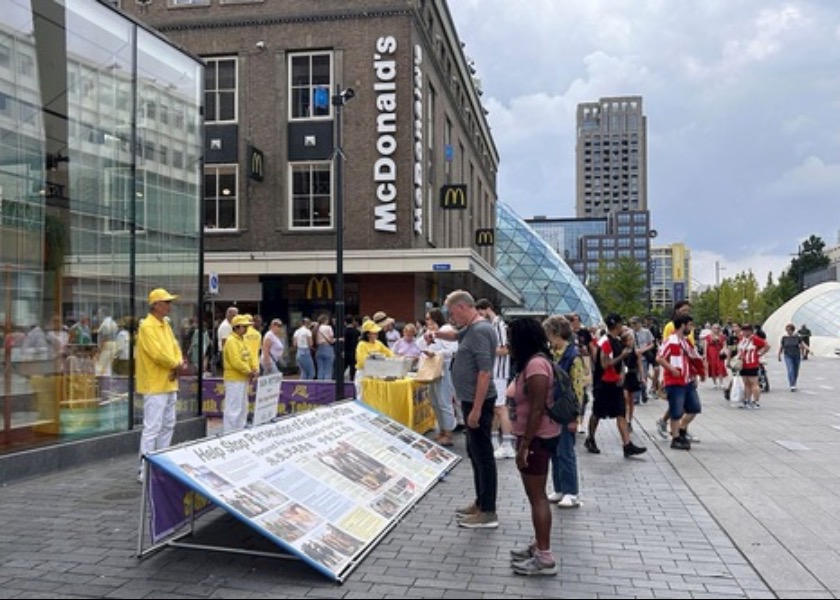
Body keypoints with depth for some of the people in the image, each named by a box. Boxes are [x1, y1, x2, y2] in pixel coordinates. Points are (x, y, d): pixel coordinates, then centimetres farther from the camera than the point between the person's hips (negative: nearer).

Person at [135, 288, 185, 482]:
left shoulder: (166, 325, 14)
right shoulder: (147, 326, -15)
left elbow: (175, 348, 12)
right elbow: (158, 354, -23)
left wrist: (178, 365, -7)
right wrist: (176, 364, -9)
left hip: (169, 384, 10)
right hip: (155, 385, -10)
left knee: (168, 425, 15)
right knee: (152, 428, -8)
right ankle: (145, 471, -3)